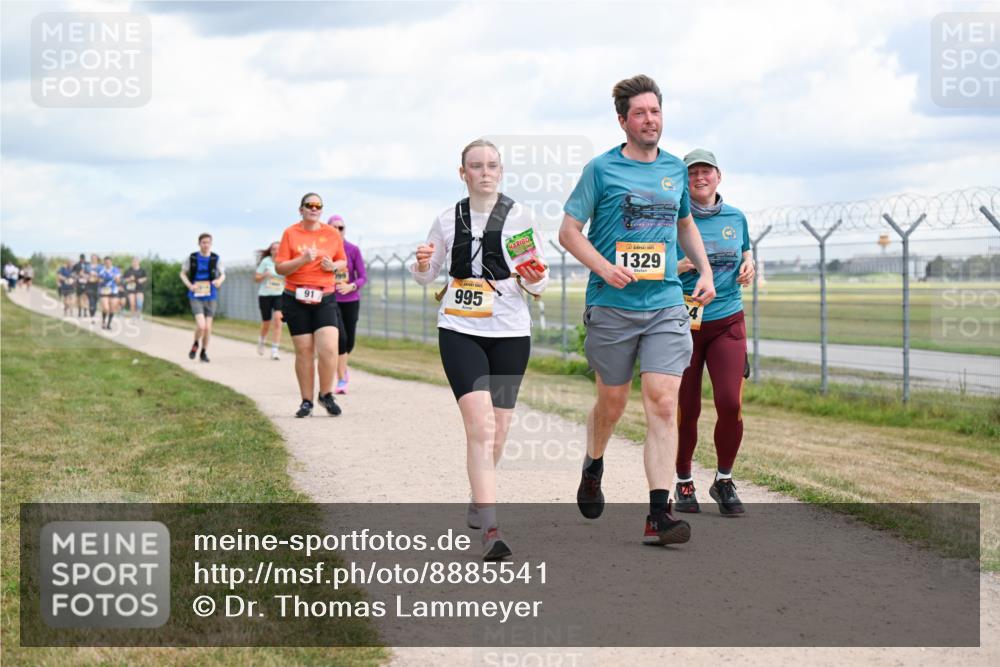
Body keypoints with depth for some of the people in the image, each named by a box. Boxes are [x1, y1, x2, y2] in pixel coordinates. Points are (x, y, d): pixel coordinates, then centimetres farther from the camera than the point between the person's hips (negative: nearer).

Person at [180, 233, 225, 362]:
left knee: (208, 327, 5)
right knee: (201, 325, -17)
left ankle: (204, 352, 24)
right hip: (196, 297, -2)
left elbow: (223, 274, 11)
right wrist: (189, 285, -9)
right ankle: (195, 344, 13)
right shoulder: (192, 258, -3)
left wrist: (220, 281, -13)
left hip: (210, 297, 2)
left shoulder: (216, 259, 0)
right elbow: (183, 273, 8)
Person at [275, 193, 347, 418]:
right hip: (296, 299, -1)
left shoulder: (332, 233, 7)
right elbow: (279, 267, -1)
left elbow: (343, 261, 19)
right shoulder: (290, 233, 2)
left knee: (329, 348, -13)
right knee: (304, 351, 0)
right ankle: (306, 401, 11)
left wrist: (333, 265, -4)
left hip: (325, 299, 1)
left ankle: (326, 395, 7)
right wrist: (302, 260, -17)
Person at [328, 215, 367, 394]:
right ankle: (342, 380, -6)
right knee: (340, 338, -16)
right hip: (331, 301, -2)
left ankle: (343, 368, 37)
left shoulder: (353, 250, -3)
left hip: (351, 301, 2)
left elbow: (363, 277, -5)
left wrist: (351, 286, -20)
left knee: (349, 342, 6)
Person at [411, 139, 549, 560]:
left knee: (497, 429, 9)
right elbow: (426, 276, 15)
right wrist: (422, 265, -7)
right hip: (459, 331, -1)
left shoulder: (519, 216, 0)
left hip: (510, 333, 1)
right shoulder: (447, 220, 4)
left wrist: (535, 279, -18)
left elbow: (539, 282, 5)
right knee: (480, 423, -17)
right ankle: (490, 530, -23)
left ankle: (479, 499, 36)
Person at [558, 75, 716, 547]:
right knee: (612, 403, 10)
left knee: (663, 403, -10)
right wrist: (604, 268, -16)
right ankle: (593, 466, 43)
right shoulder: (602, 169, -1)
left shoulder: (675, 170, 12)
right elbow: (569, 231, -1)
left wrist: (705, 272, 15)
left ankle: (658, 516, -11)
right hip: (612, 305, -2)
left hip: (666, 304, 2)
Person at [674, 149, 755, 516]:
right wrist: (682, 265, -18)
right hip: (683, 321, -2)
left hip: (727, 321, 2)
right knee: (686, 409, 1)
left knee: (730, 404, -11)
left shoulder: (735, 218, 9)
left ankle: (724, 481, 10)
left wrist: (748, 266, 3)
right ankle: (683, 482, 22)